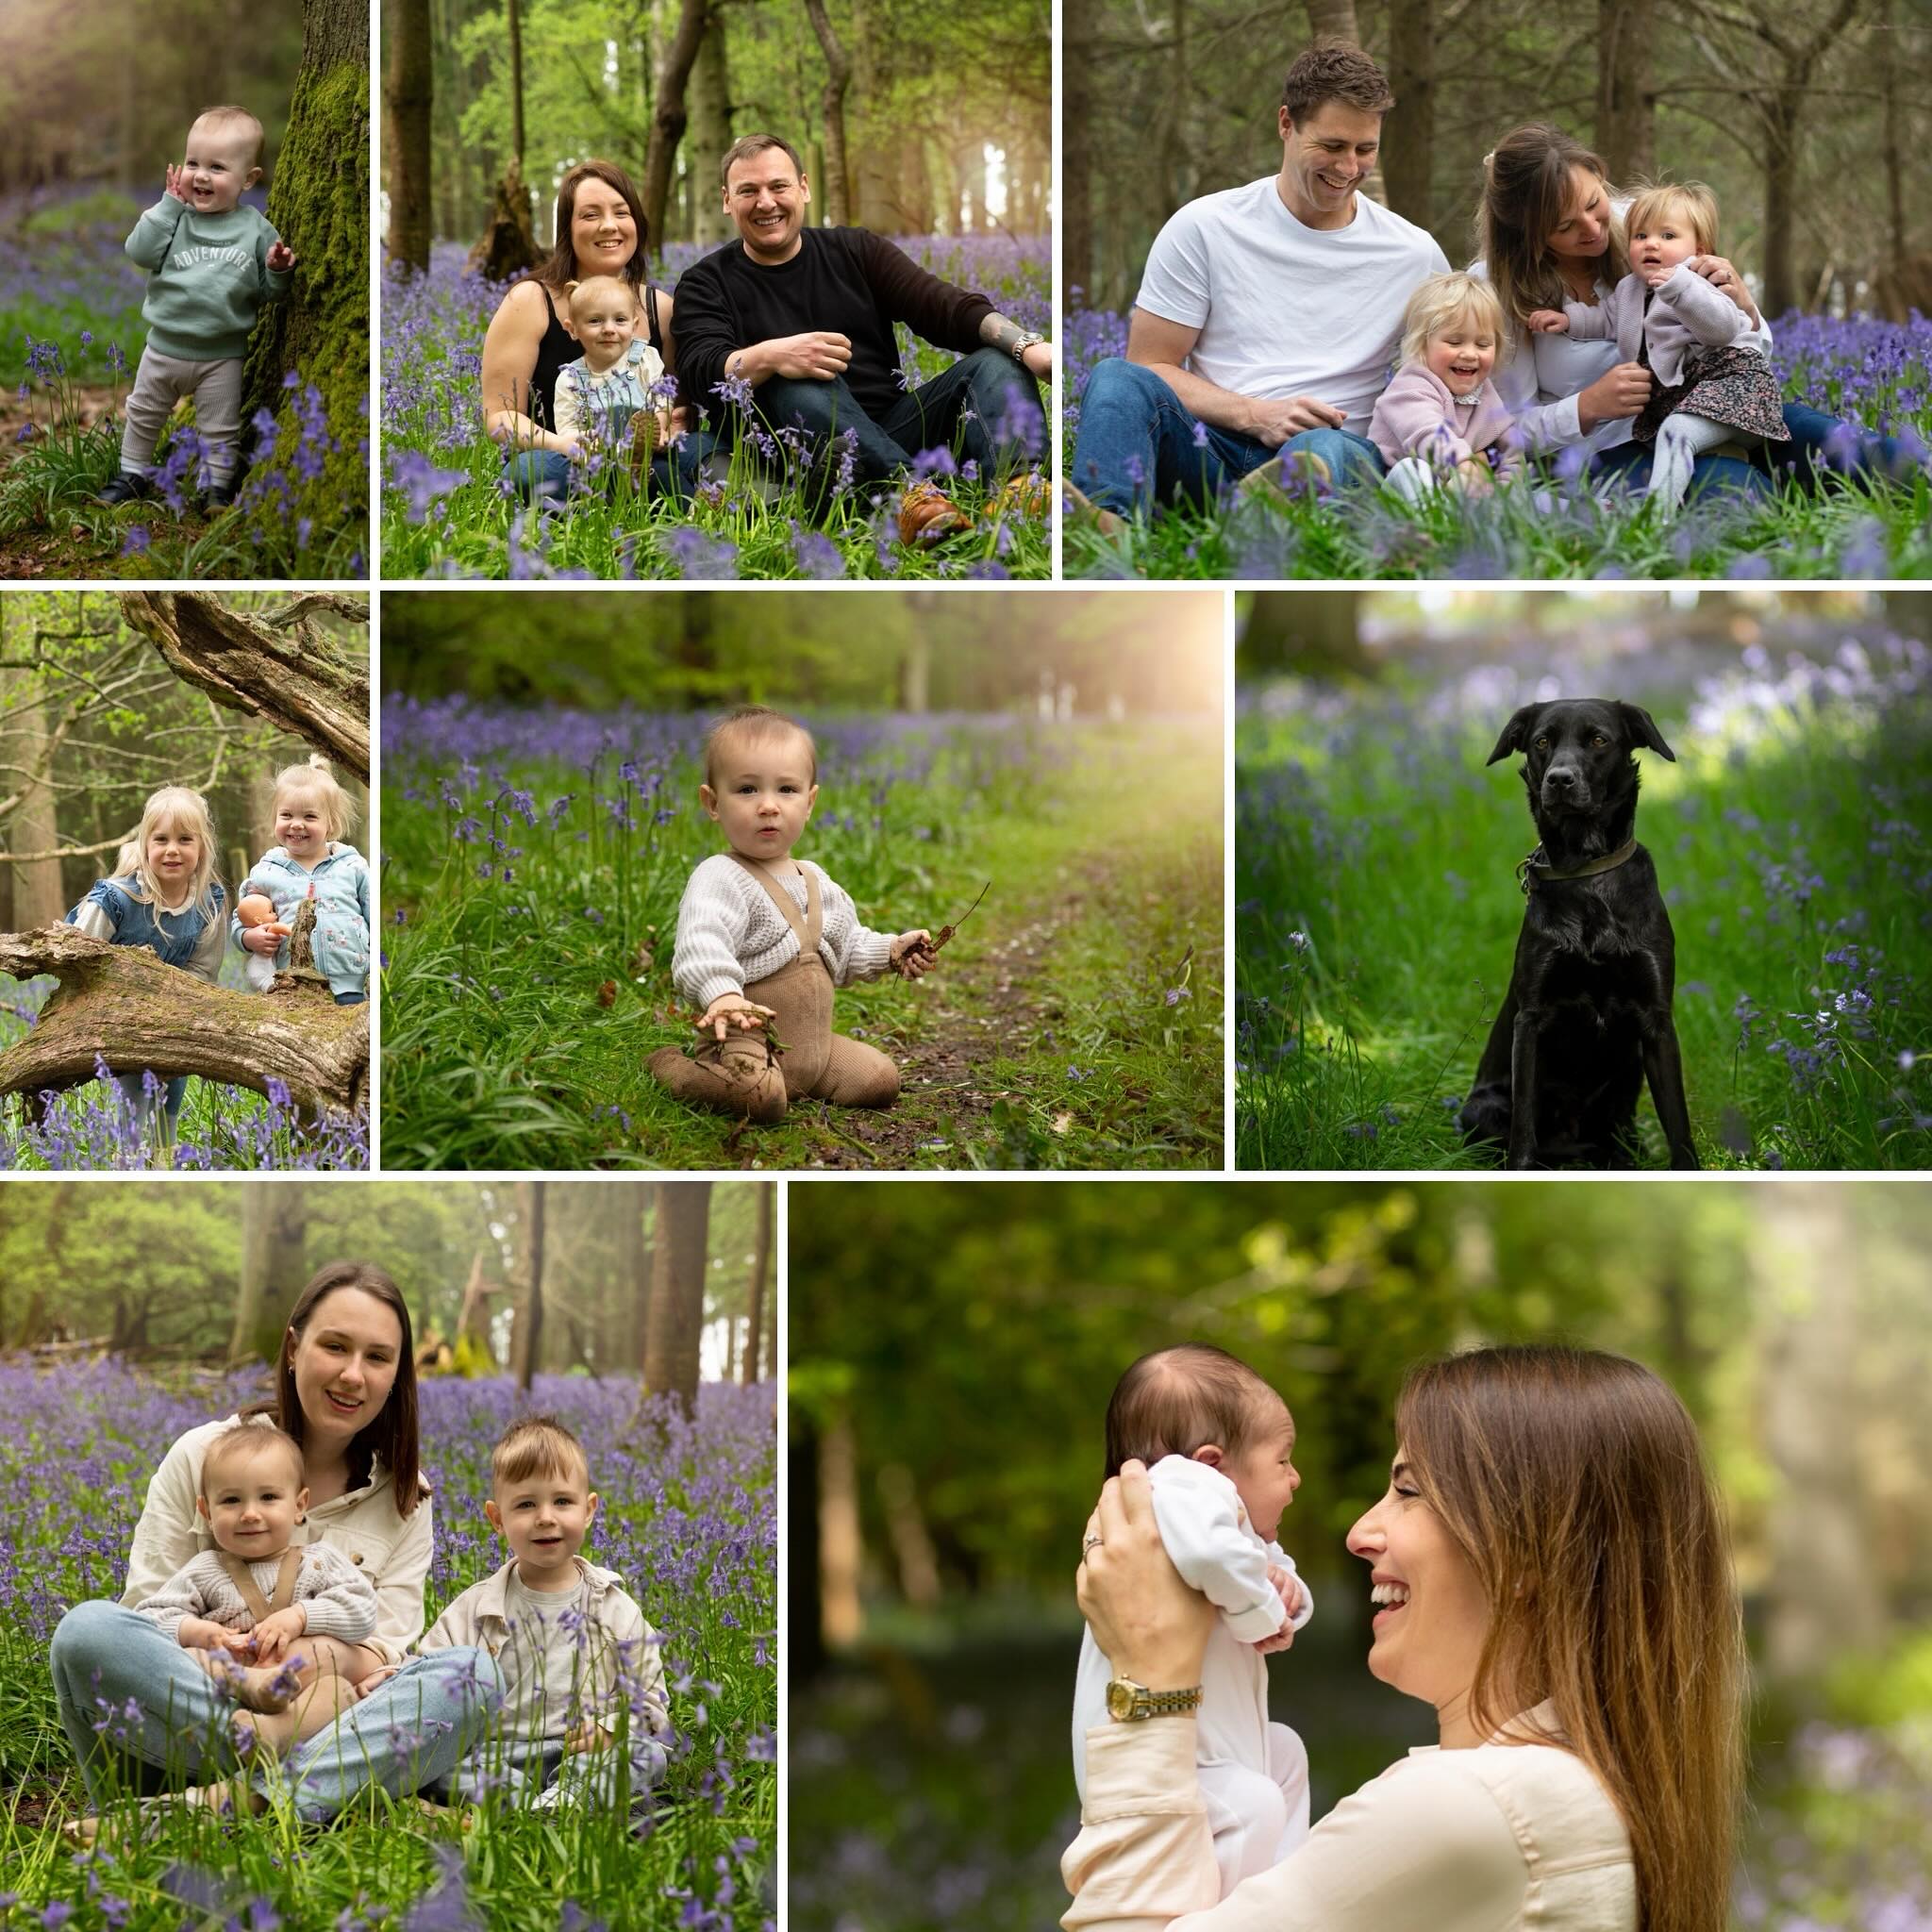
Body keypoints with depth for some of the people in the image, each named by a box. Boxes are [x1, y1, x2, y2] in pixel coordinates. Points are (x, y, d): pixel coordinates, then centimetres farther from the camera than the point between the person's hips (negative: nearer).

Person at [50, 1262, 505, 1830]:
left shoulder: (404, 1498, 12)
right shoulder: (201, 1457, 6)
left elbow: (390, 1655, 4)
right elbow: (146, 1611, 2)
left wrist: (347, 1658, -21)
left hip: (325, 1728, 2)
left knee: (477, 1675, -27)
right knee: (89, 1630, -31)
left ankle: (220, 1806, -38)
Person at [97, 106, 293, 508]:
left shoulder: (256, 229, -10)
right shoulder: (174, 216, -8)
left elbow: (269, 293, -3)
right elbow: (141, 252, -23)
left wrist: (279, 271, -25)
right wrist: (169, 204, -22)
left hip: (223, 353, -2)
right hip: (165, 345, 2)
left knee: (219, 430, 13)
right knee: (143, 415, 20)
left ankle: (216, 485, 32)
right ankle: (133, 474, 40)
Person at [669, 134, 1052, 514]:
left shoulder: (856, 250, 14)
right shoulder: (706, 283, 8)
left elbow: (944, 306, 0)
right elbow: (701, 371, -10)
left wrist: (1027, 345, -19)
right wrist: (769, 357, -33)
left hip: (893, 427, 3)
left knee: (996, 364, -17)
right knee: (800, 387, -34)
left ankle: (1018, 508, -46)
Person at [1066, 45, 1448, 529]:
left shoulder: (1416, 256, 13)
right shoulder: (1202, 229, 8)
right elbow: (1151, 366, 5)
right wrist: (1255, 415, -11)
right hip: (1211, 449, 0)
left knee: (1324, 450, -39)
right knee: (1118, 378, -32)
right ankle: (1109, 528, -62)